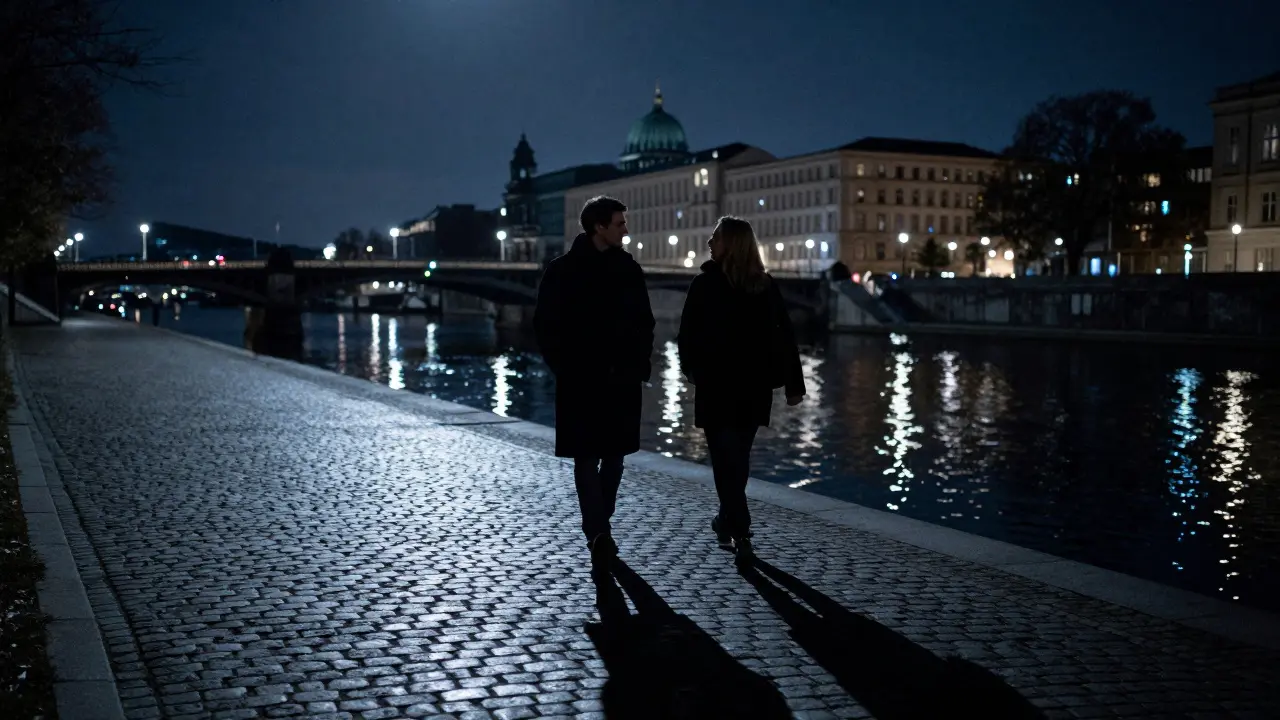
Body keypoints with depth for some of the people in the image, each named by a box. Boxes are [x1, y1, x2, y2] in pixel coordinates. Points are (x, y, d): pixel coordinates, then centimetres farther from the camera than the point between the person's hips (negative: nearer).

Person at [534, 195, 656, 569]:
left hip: (622, 380, 4)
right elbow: (546, 325, -1)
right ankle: (599, 533, -9)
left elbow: (644, 322, 14)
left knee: (614, 455, 9)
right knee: (587, 458, -5)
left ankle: (598, 529, 22)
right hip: (581, 381, -4)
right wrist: (563, 367, -6)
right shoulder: (563, 271, -5)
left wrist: (641, 363, 5)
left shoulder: (628, 269, 7)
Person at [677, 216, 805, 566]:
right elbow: (786, 336, 1)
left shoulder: (705, 284, -10)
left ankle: (740, 535, -8)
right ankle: (729, 519, 34)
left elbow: (688, 334, -7)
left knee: (725, 459, 0)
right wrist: (794, 383, 4)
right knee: (739, 456, 20)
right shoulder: (767, 286, 2)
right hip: (756, 385, 5)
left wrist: (691, 368, 11)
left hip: (717, 384, -5)